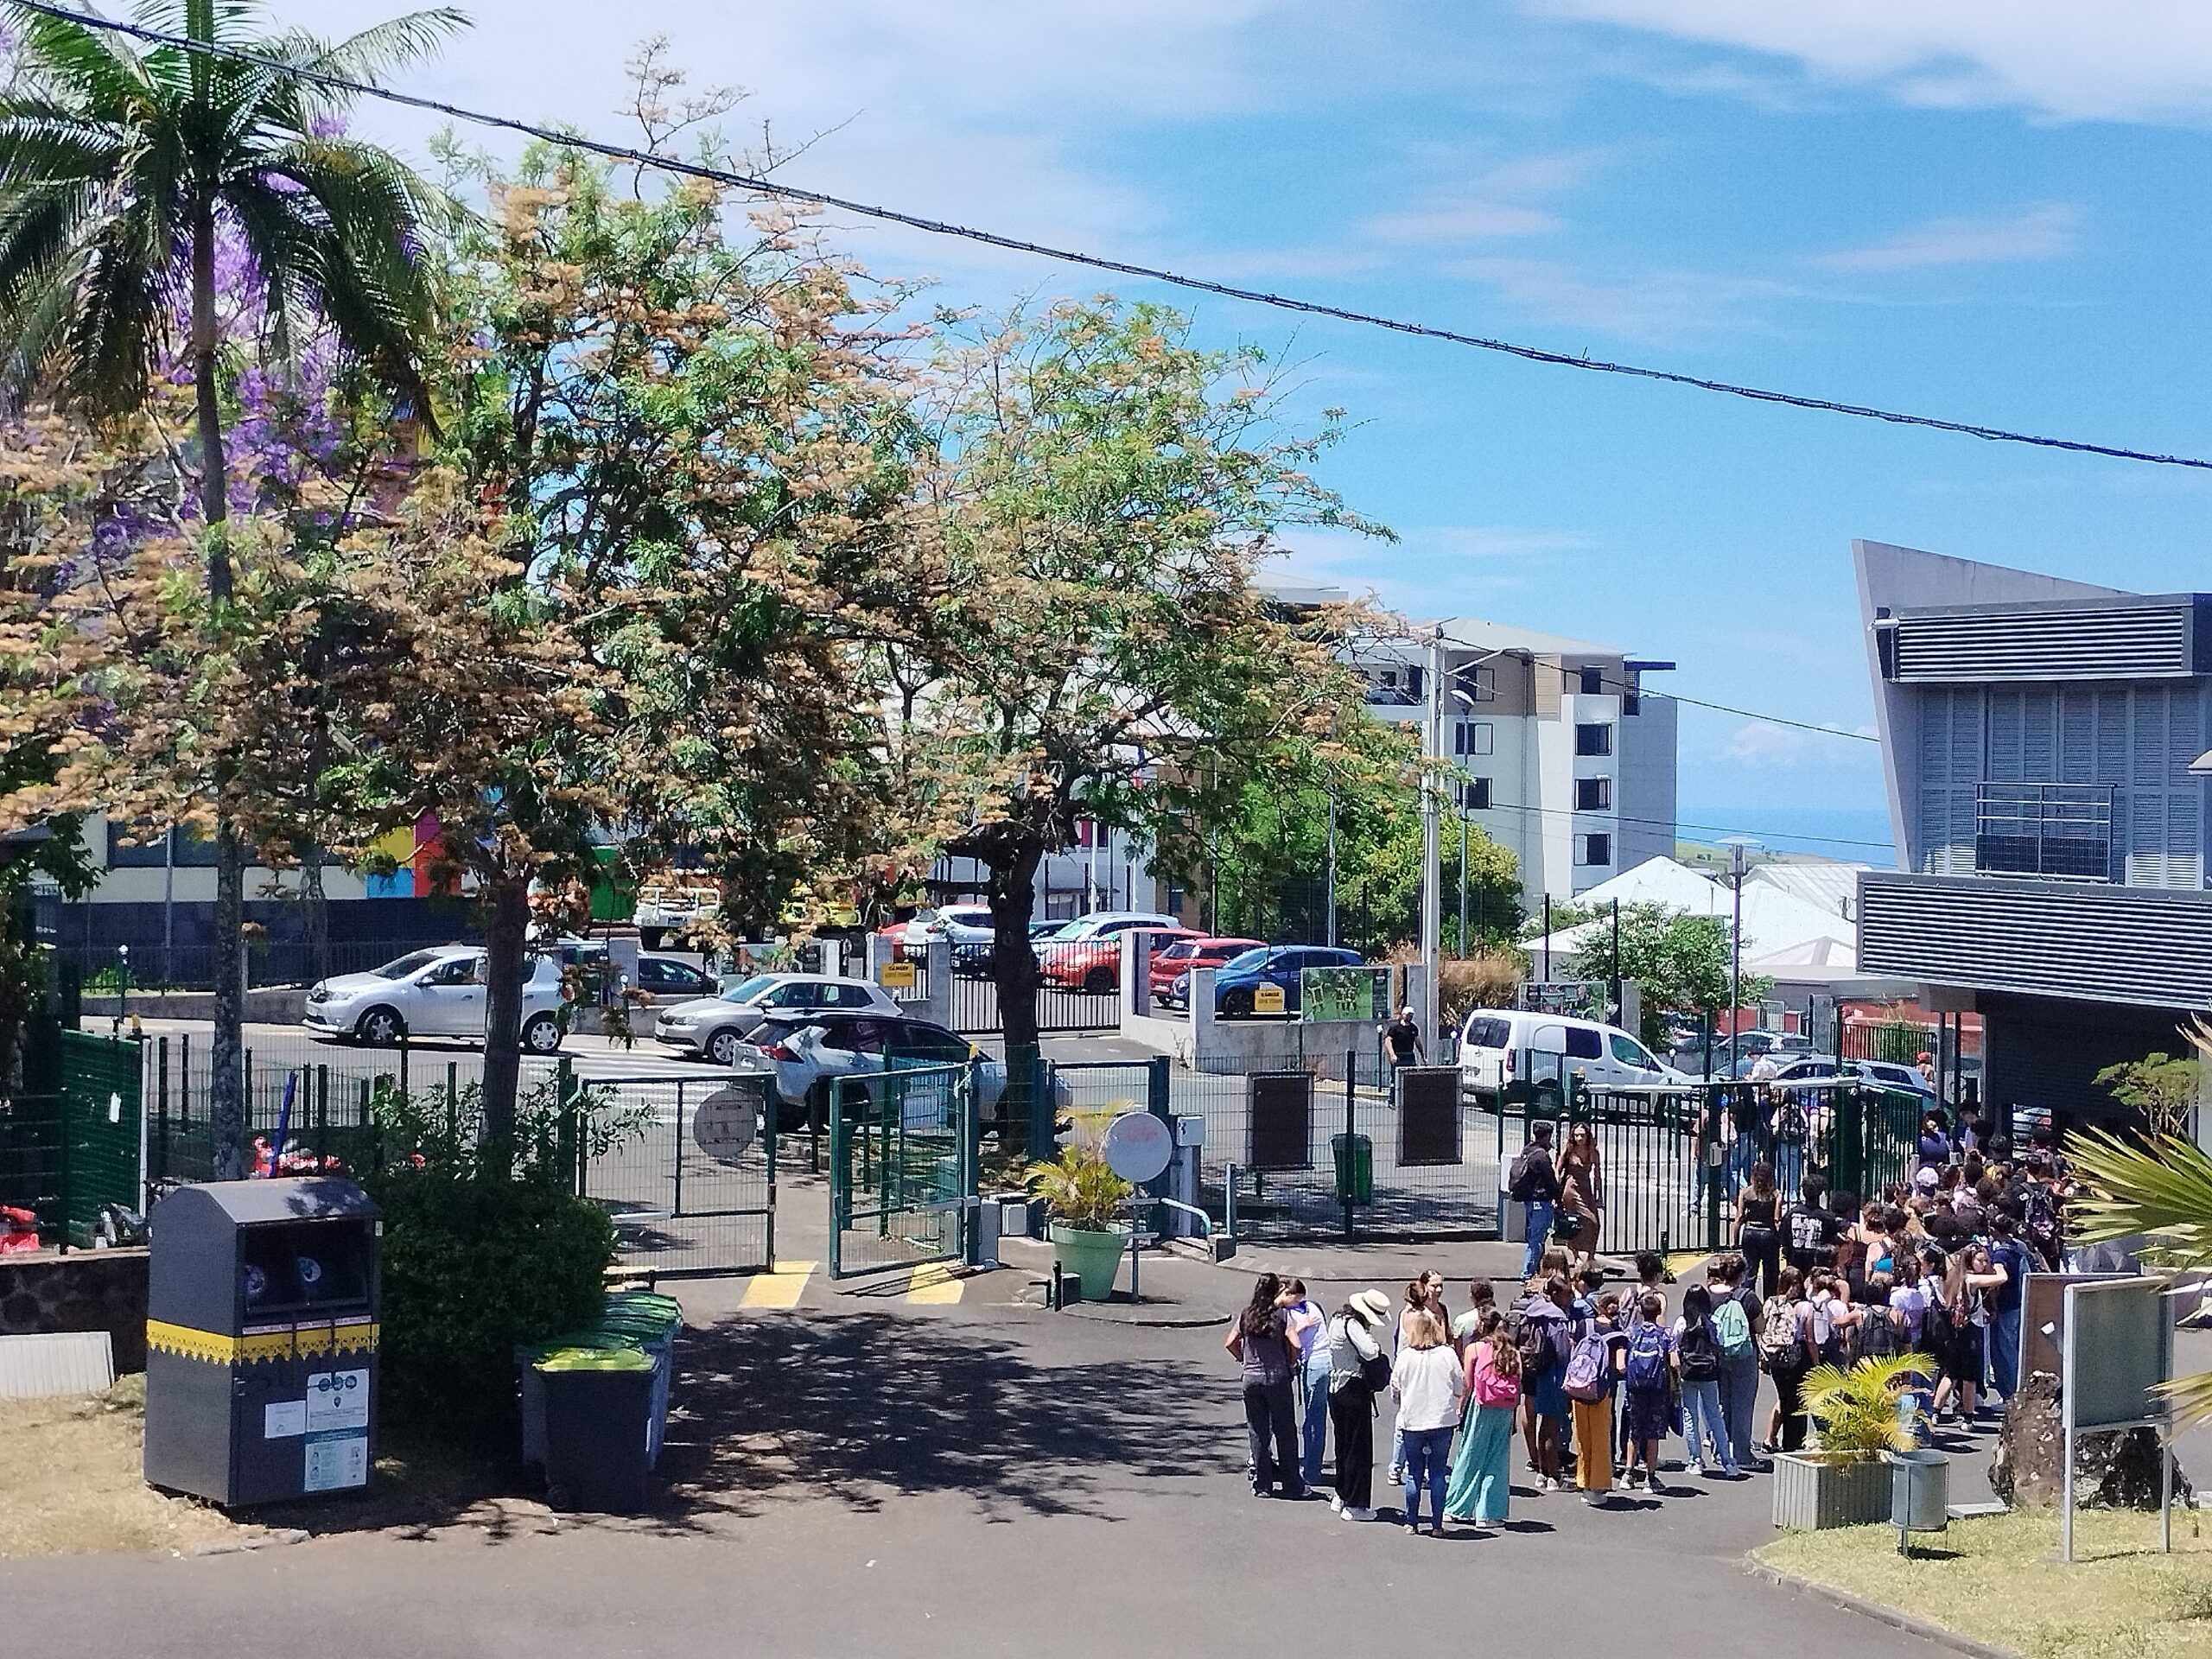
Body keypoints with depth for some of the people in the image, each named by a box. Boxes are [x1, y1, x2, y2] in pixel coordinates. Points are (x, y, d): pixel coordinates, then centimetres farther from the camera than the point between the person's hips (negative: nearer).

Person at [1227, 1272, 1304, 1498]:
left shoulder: (1246, 1314, 4)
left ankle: (1261, 1485, 11)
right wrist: (1292, 1364, 2)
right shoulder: (1281, 1314, -7)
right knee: (1285, 1432, 6)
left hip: (1251, 1378, 3)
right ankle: (1291, 1485, 9)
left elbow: (1230, 1343, 4)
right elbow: (1294, 1344, -15)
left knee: (1257, 1433, 9)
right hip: (1277, 1378, -3)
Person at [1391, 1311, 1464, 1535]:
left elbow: (1395, 1391, 2)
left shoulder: (1405, 1355, -6)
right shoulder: (1447, 1354, -7)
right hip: (1442, 1420, 0)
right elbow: (1460, 1388, 1)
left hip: (1412, 1422, 0)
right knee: (1438, 1473, 7)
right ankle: (1437, 1524, 7)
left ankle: (1412, 1523, 15)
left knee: (1414, 1474, 11)